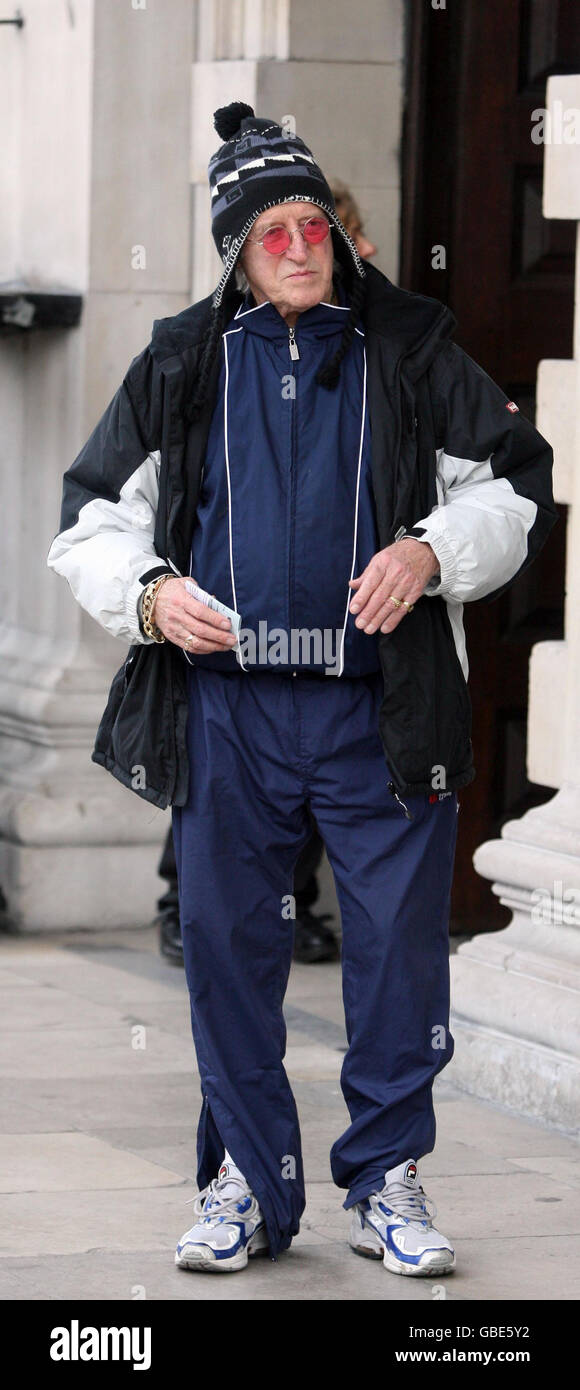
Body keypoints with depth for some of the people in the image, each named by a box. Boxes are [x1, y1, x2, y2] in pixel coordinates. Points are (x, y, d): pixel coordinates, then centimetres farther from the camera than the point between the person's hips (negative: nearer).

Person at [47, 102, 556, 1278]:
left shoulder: (410, 352, 5)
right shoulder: (179, 367, 8)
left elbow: (516, 486, 9)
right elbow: (90, 519, 13)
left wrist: (431, 552, -8)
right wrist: (147, 593, -6)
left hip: (381, 708, -1)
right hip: (228, 706, 1)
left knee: (400, 944, 0)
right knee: (228, 945, 5)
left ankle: (388, 1181, 13)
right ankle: (248, 1181, 17)